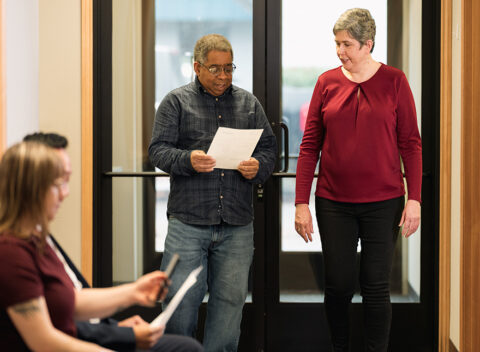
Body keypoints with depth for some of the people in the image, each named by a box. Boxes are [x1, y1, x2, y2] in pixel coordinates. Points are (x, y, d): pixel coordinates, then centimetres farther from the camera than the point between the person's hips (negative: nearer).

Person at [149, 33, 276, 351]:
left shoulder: (249, 103, 16)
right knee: (181, 298, -4)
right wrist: (188, 160, -20)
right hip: (188, 222, -3)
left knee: (231, 299, 5)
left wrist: (259, 167, -7)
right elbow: (159, 150, -1)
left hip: (237, 226, 3)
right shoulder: (176, 101, 6)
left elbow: (269, 147, 15)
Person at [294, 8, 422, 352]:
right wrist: (301, 202, -2)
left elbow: (411, 143, -1)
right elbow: (310, 145, 3)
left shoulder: (394, 81, -1)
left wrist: (414, 199, -8)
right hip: (334, 202, 2)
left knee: (376, 287, 3)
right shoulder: (327, 82, 3)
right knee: (338, 285, 5)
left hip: (383, 202, -1)